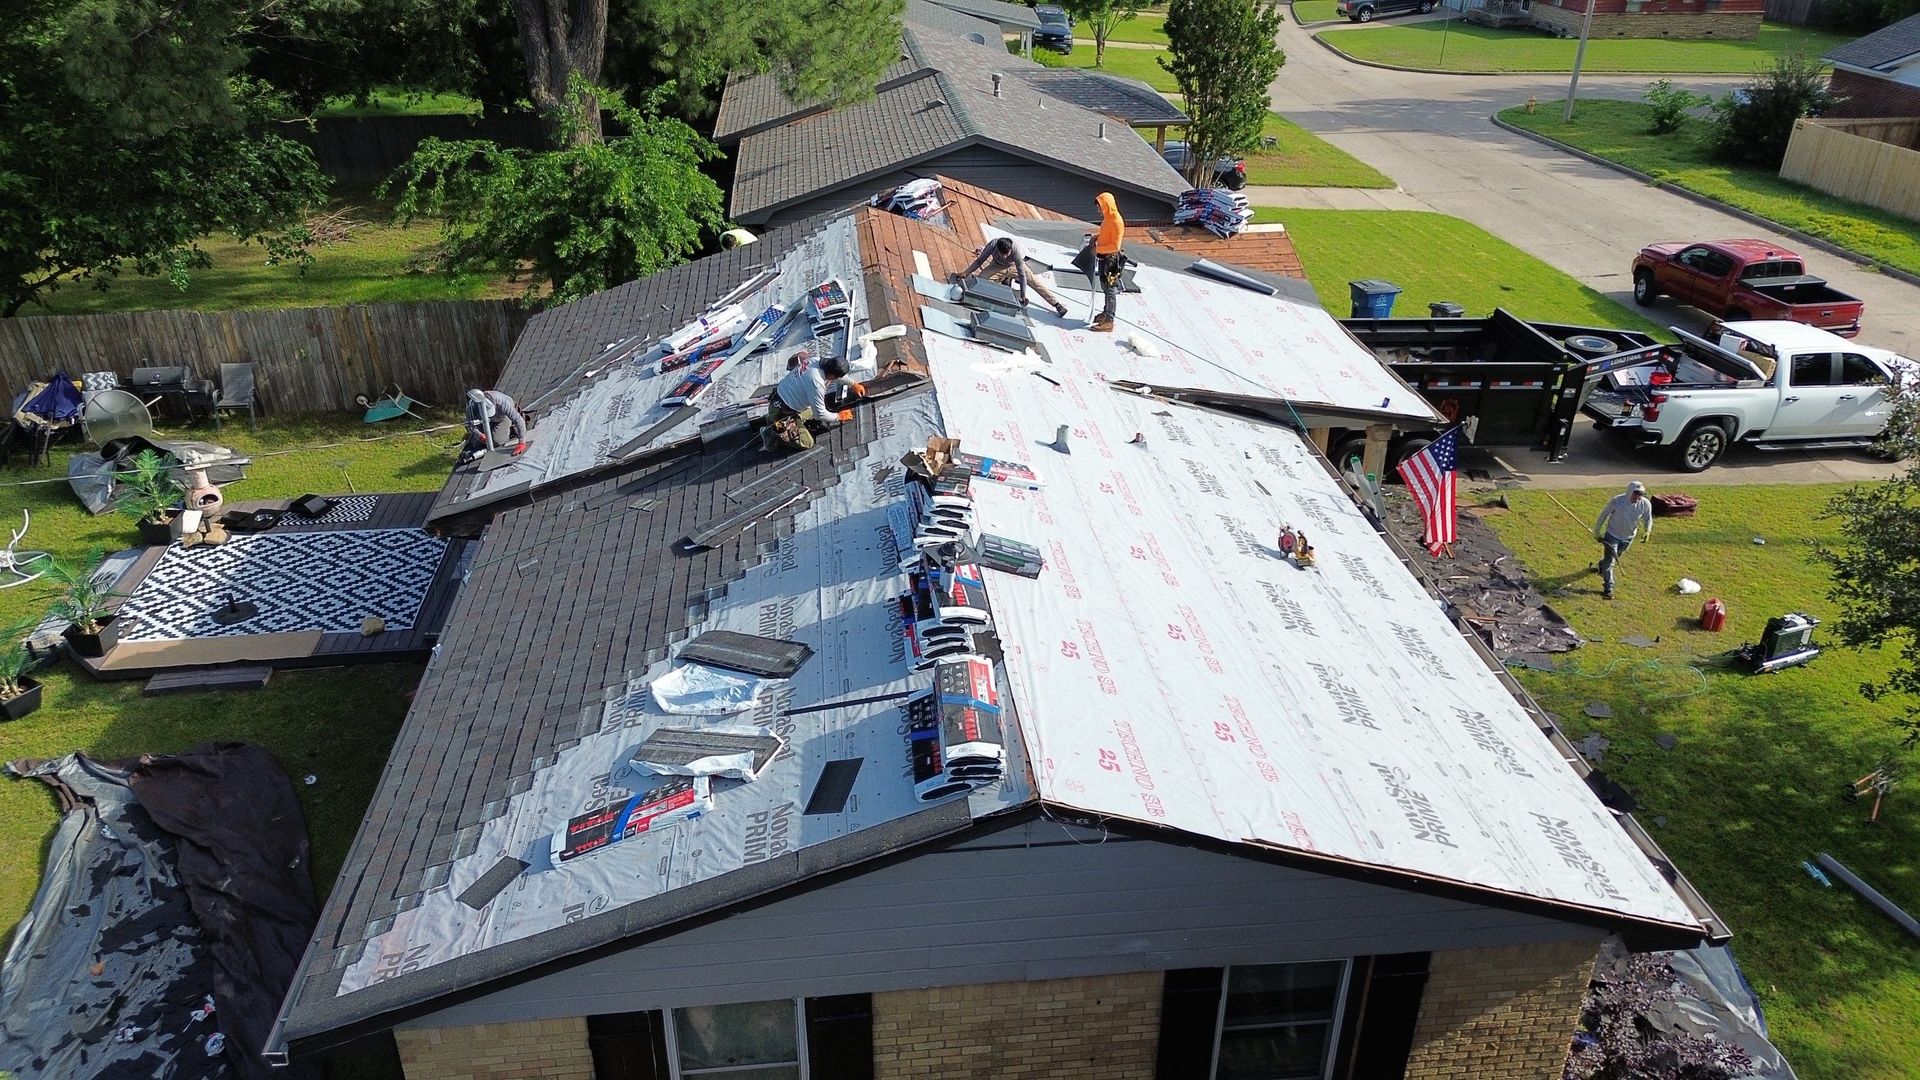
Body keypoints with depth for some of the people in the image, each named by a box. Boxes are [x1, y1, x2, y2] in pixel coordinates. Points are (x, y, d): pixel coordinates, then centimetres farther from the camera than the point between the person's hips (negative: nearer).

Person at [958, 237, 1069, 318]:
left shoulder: (1016, 250, -40)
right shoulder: (992, 245, -36)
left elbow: (1022, 274, -35)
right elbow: (979, 261, -19)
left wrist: (1023, 296, -34)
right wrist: (966, 273, -28)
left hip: (1014, 266, -2)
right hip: (998, 266, 2)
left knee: (1033, 281, -17)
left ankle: (1057, 304, -14)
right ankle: (1006, 280, 4)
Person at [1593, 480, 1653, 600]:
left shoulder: (1645, 504, -21)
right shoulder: (1616, 501, -28)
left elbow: (1648, 519, -3)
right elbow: (1603, 515, -13)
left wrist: (1647, 531, -22)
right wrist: (1596, 532, -5)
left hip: (1628, 537, 4)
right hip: (1612, 535, -4)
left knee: (1616, 557, 26)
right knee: (1610, 561, -8)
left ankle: (1602, 566, 57)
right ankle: (1608, 588, 0)